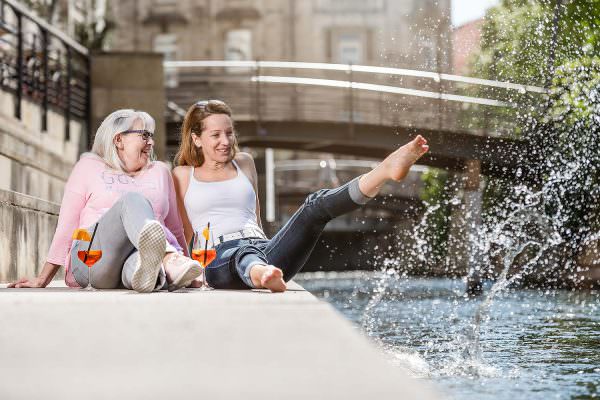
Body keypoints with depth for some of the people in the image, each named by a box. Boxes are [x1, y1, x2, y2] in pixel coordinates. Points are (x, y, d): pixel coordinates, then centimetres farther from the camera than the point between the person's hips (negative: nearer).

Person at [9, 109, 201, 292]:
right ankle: (169, 259, -63)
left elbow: (175, 230, 29)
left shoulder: (160, 171, 27)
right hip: (93, 258, -3)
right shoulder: (89, 166, 19)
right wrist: (43, 279, 11)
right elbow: (67, 226, 15)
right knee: (133, 200, -32)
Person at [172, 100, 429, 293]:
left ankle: (385, 171, -45)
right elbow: (185, 235, 16)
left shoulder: (244, 163, 27)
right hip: (220, 257, -4)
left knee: (315, 207, -22)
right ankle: (263, 276, -81)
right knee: (246, 255, -44)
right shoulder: (182, 176, 16)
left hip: (263, 248, 4)